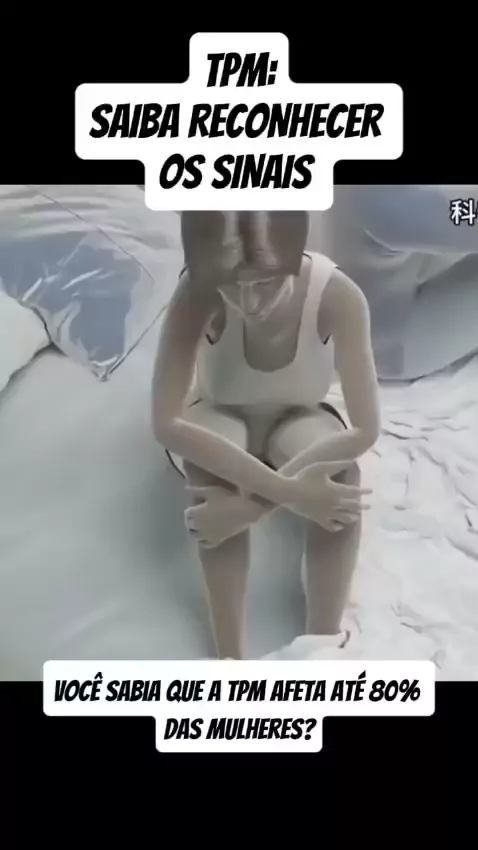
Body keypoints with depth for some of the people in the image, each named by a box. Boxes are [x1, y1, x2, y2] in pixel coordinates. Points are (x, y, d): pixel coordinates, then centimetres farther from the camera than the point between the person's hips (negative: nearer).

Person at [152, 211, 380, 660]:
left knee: (340, 474, -33)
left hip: (296, 419, 1)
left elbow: (365, 429, -32)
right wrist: (285, 490, -46)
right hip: (219, 419, 0)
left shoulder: (338, 296, -32)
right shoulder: (197, 293, -32)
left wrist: (255, 503, -41)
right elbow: (166, 422, -39)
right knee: (214, 453, -36)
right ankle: (230, 658, -26)